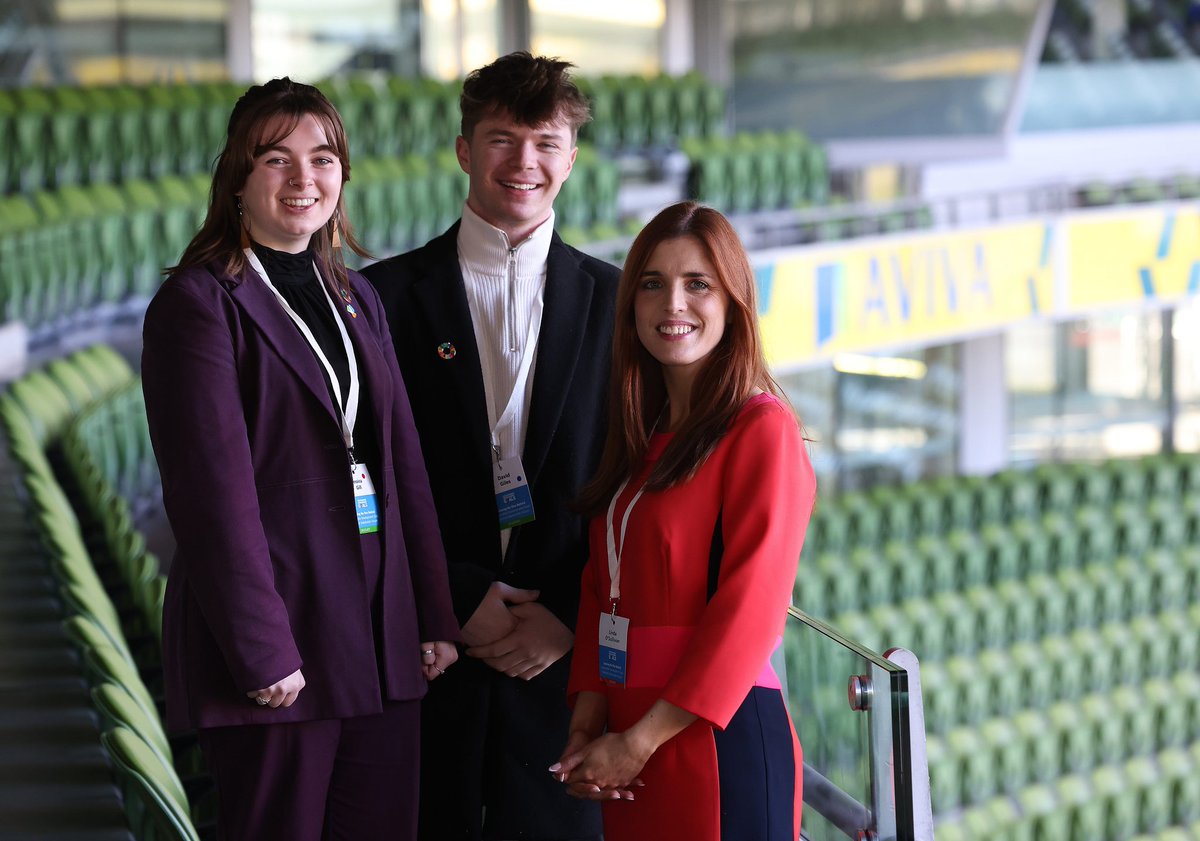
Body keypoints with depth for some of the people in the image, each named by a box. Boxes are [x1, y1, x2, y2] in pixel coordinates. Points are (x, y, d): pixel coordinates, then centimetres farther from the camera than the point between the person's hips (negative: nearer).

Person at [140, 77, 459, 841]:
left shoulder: (355, 298, 15)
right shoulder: (199, 303, -7)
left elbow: (403, 462, 13)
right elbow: (213, 490, -13)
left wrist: (436, 617, 7)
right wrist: (262, 652, -17)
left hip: (382, 637, 6)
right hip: (278, 639, -6)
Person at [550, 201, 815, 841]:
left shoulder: (760, 429, -10)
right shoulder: (640, 435, 13)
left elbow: (750, 609, -15)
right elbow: (602, 579, 11)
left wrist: (639, 740, -14)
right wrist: (589, 716, -3)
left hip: (716, 734, -7)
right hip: (627, 734, 7)